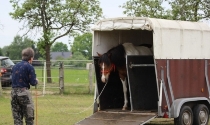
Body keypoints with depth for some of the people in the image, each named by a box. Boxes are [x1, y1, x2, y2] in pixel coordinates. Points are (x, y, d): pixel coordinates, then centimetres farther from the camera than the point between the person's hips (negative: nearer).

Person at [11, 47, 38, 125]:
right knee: (29, 118, 4)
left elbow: (13, 80, 16)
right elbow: (33, 83, -10)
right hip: (24, 92, -6)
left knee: (17, 118, 9)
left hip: (13, 92, 6)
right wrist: (36, 81, 13)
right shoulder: (29, 67, -7)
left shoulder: (15, 66, 12)